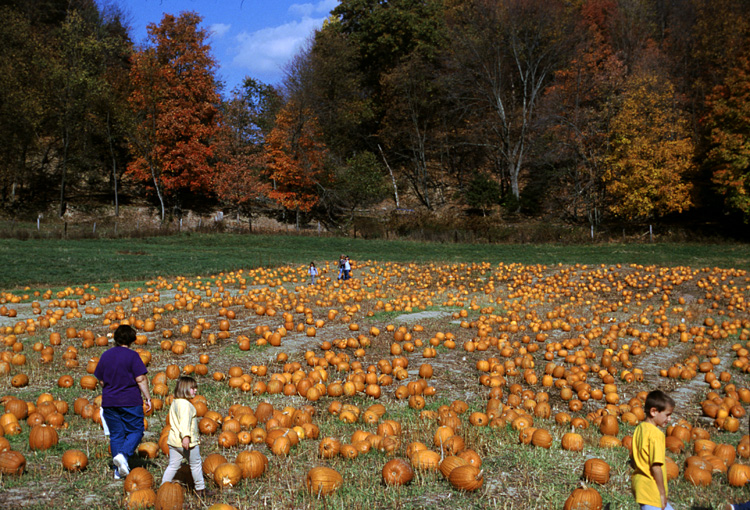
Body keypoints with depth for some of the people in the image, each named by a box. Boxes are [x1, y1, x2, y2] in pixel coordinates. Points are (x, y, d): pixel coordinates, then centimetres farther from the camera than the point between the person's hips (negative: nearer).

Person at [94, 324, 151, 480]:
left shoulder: (106, 355, 6)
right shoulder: (132, 355, -10)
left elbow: (101, 380, 11)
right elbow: (141, 379, -13)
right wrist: (148, 398, -5)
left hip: (109, 401, 5)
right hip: (130, 401, -5)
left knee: (116, 435, 11)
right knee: (135, 431, 7)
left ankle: (119, 471, 12)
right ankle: (123, 455, -18)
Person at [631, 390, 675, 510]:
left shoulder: (639, 429, 8)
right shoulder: (656, 434, -19)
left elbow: (633, 460, 14)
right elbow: (656, 467, -22)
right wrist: (662, 493, -14)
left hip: (638, 482, 9)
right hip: (651, 490, -9)